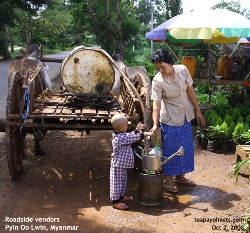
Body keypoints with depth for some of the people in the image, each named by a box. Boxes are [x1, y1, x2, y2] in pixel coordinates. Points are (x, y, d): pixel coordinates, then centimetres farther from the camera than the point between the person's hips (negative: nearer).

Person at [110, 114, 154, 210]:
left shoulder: (122, 135, 5)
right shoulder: (120, 138, -26)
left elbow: (130, 136, 21)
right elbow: (133, 138, -24)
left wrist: (137, 129, 16)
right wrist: (145, 134, -18)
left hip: (122, 165, 11)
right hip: (118, 165, -11)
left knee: (123, 181, 23)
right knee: (117, 183, 1)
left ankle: (121, 197, 39)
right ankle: (115, 201, 12)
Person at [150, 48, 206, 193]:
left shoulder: (182, 70, -10)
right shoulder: (157, 81, -21)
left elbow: (191, 91, -2)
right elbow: (156, 105, -26)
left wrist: (198, 111, 1)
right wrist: (155, 124, -37)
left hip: (185, 116, 5)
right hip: (170, 119, -5)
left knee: (186, 147, 15)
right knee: (169, 149, 4)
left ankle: (180, 176, 32)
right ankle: (168, 179, 23)